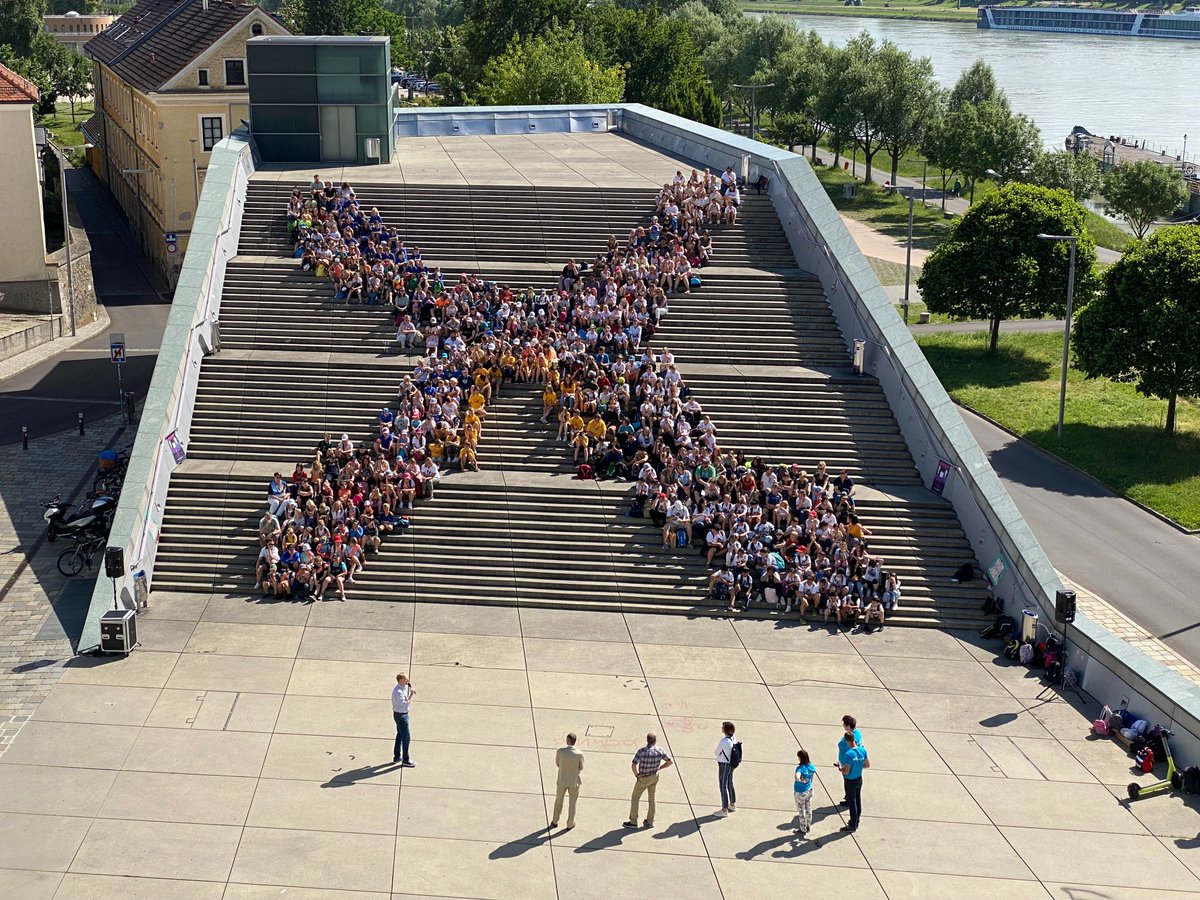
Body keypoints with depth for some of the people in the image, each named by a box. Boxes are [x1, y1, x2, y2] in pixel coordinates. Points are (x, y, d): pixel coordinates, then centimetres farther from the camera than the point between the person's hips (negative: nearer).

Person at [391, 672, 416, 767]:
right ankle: (405, 760, 7)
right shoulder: (398, 692, -27)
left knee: (400, 736, 22)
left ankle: (397, 757, 35)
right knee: (406, 738, -2)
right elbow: (406, 705, -25)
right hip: (401, 715, -10)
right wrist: (411, 694, -24)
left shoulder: (404, 687, 3)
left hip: (401, 714, 10)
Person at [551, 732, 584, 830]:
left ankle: (555, 822, 38)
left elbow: (557, 764, -4)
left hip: (562, 779, 1)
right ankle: (570, 824, 32)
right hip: (574, 780, -1)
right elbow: (581, 767, -6)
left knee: (558, 800, 24)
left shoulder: (560, 751, -22)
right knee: (572, 803, 19)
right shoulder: (579, 754, -23)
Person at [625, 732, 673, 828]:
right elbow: (670, 762, -7)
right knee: (651, 799, 21)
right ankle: (650, 821, 30)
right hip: (654, 777, 4)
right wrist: (659, 768, 2)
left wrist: (636, 775, -12)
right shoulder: (660, 751, -14)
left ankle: (633, 822, 19)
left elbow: (634, 765, -30)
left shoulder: (642, 751, -25)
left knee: (635, 798, 14)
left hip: (643, 778, -4)